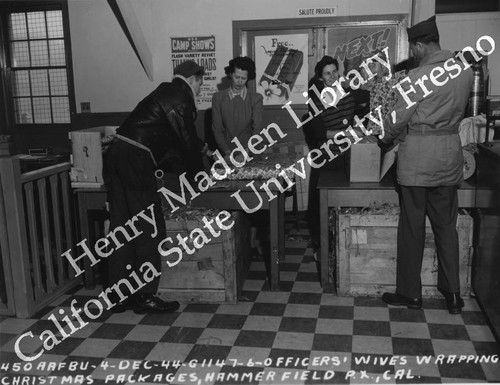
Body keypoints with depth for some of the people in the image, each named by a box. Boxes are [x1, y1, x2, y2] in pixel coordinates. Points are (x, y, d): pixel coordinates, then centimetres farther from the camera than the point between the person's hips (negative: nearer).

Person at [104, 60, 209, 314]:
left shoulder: (165, 92, 23)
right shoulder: (181, 99, -5)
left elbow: (181, 137, 34)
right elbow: (186, 140, -2)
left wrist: (200, 148, 46)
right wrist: (198, 173, 12)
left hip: (117, 155, 9)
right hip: (136, 160, -9)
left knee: (122, 227, 10)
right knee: (149, 228, -1)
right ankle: (145, 296, 6)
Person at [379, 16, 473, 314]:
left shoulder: (419, 76, -14)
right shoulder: (466, 72, 3)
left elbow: (398, 120, -9)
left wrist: (384, 142, 9)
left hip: (417, 156, -5)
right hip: (450, 154, 5)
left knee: (412, 227, 5)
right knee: (447, 225, 13)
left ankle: (410, 293, 15)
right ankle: (453, 293, 17)